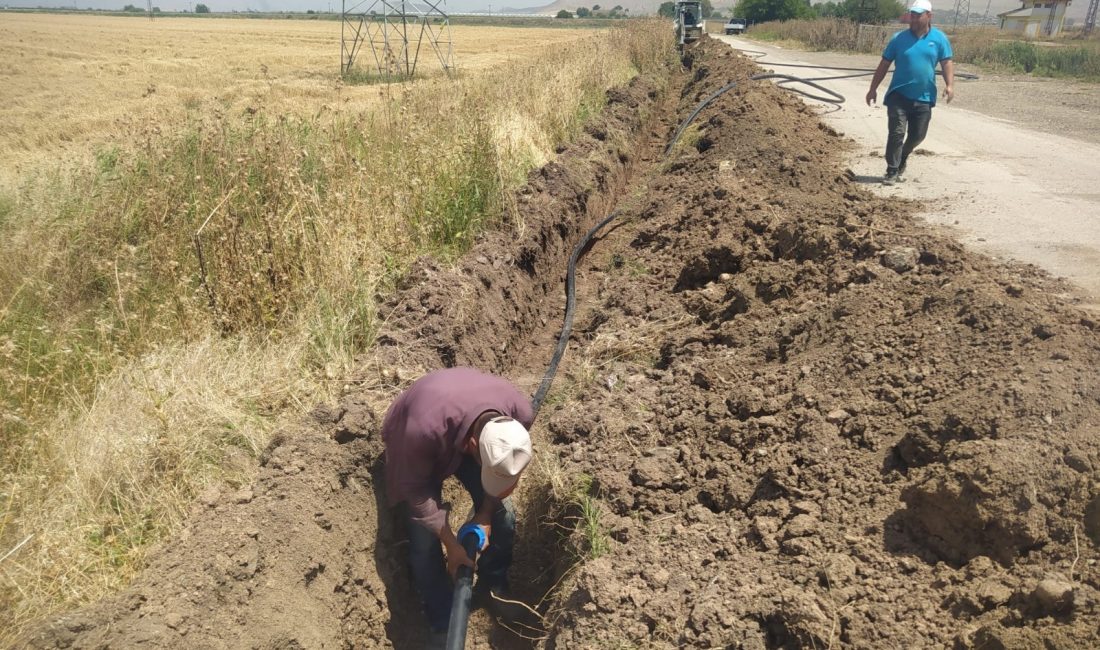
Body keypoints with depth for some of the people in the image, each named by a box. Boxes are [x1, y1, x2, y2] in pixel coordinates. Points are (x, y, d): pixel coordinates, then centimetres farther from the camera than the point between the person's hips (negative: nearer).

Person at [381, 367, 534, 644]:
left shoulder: (520, 412, -34)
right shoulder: (424, 429, -47)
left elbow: (505, 470, -11)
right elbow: (417, 489, -27)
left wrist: (486, 514, -13)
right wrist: (450, 543, -21)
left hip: (468, 434, 3)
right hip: (414, 444, -3)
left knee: (503, 517, -1)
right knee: (425, 542, -7)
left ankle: (495, 588, 26)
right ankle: (442, 624, 16)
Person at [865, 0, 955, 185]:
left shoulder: (939, 38, 2)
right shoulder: (899, 38, 1)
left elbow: (947, 62, 1)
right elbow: (884, 65, 6)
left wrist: (949, 84, -16)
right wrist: (873, 89, 4)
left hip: (924, 98, 2)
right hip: (899, 95, -2)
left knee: (917, 135, 10)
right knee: (897, 133, -10)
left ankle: (901, 160, 36)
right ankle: (892, 172, -3)